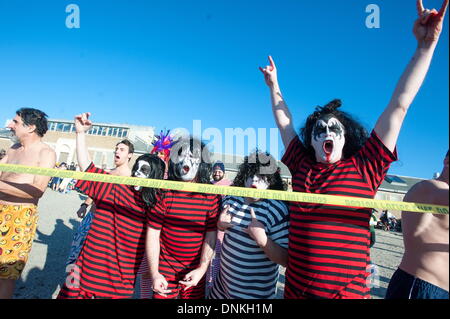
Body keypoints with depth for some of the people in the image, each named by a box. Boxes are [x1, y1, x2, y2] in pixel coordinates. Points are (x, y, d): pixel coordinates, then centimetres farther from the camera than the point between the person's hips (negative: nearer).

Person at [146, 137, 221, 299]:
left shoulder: (212, 196, -9)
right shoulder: (164, 193, -11)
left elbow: (211, 235, -6)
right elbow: (153, 234, -8)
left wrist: (202, 269, -11)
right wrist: (154, 273, -11)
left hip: (196, 271, 1)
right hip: (165, 270, -1)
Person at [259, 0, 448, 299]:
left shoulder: (364, 168, -6)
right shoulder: (301, 165, 0)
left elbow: (399, 106, -8)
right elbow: (284, 122, 12)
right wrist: (274, 86, 20)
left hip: (348, 292, -2)